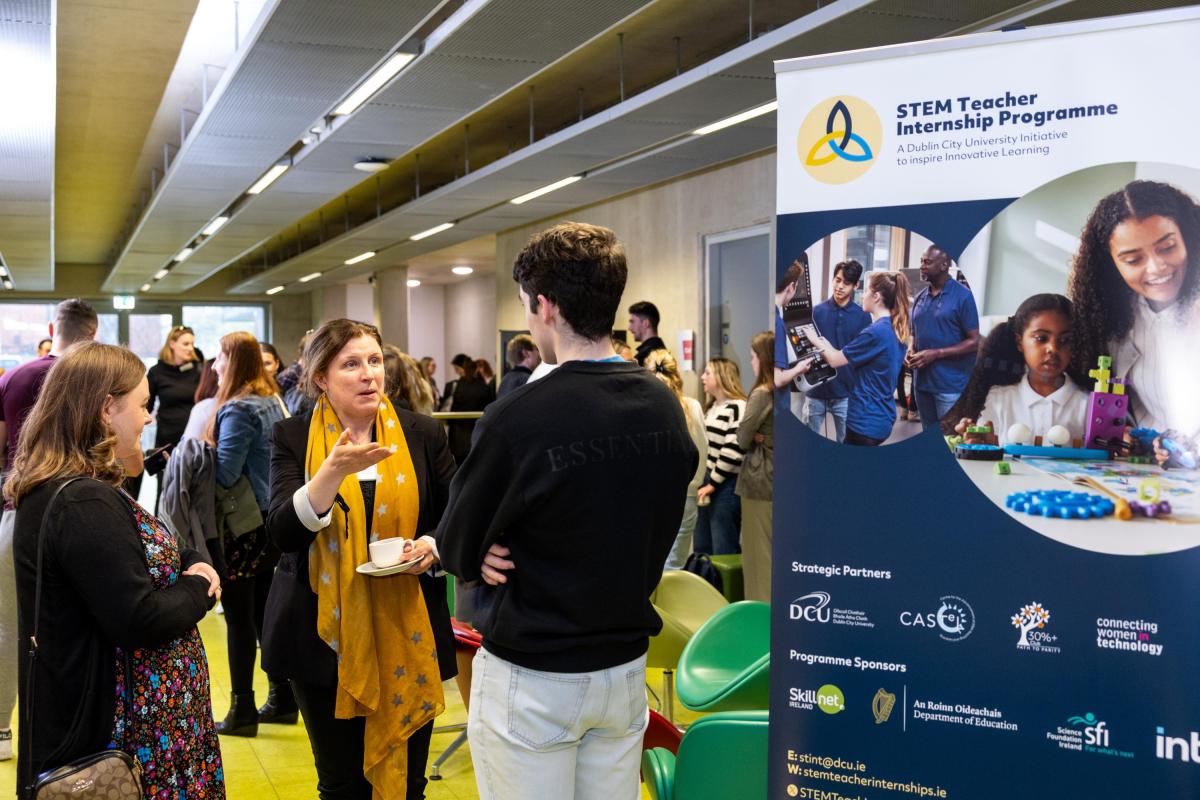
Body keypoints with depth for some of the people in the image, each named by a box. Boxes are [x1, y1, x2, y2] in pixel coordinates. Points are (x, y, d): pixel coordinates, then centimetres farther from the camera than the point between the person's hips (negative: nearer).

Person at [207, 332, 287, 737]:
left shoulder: (238, 410, -17)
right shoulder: (272, 402, 10)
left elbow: (224, 473, -22)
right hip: (271, 520, 9)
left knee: (238, 616, -1)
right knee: (264, 610, 16)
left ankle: (242, 711, 5)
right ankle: (282, 698, 23)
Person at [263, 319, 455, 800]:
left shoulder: (423, 434, 1)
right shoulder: (292, 439, -1)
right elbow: (283, 532, -13)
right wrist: (334, 471, -27)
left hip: (407, 633, 1)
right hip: (327, 635, -1)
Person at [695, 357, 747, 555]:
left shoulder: (737, 407, -14)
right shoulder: (713, 407, 15)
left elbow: (733, 451, -20)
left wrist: (713, 483, -15)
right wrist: (707, 480, 13)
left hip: (727, 485, -9)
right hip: (711, 480, 9)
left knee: (724, 552, -1)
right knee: (701, 548, 15)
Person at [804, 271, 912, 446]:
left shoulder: (875, 332, -22)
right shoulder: (896, 329, 8)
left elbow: (835, 360, -11)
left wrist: (816, 341, 6)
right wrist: (826, 345, 12)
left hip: (866, 420, -9)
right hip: (882, 417, 9)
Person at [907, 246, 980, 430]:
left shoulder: (962, 296, -8)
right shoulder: (920, 298, 11)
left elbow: (974, 342, -10)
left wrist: (936, 354, -18)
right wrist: (911, 351, -1)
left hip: (950, 385, -6)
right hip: (922, 381, 6)